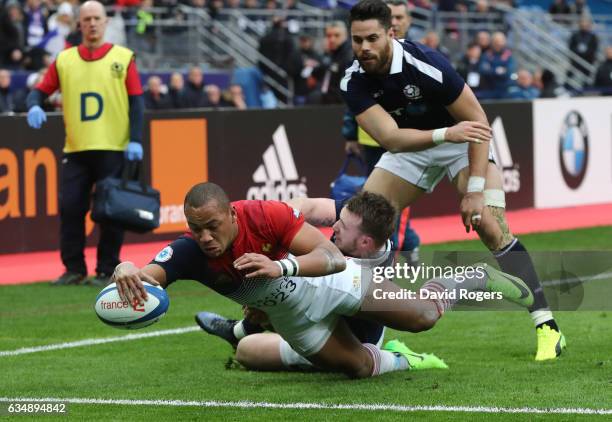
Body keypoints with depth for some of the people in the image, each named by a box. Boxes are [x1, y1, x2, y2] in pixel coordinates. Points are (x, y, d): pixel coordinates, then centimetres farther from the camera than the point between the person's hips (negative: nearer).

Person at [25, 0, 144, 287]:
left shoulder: (123, 58, 4)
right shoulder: (64, 60, 10)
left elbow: (136, 102, 2)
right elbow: (40, 91, 10)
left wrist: (135, 140, -7)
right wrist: (34, 106, -14)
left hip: (113, 149, -2)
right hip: (76, 150, 2)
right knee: (69, 207, -2)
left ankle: (107, 270, 6)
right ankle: (74, 269, 7)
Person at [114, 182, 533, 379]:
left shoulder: (267, 215, -37)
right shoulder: (188, 252, -30)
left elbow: (332, 256, -37)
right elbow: (149, 276, -48)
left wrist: (282, 266, -56)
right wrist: (127, 271, -73)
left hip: (328, 280, -3)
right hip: (294, 318, 3)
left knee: (424, 316, 4)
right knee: (359, 367, 6)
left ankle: (477, 279, 35)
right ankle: (400, 360, 42)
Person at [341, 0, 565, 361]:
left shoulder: (425, 64, -32)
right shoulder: (354, 83, -20)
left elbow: (478, 121, -26)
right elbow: (390, 138, -30)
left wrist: (474, 191, -31)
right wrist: (445, 134, -47)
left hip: (462, 141, -5)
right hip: (408, 146, 5)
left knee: (490, 225, -24)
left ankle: (547, 327, -22)